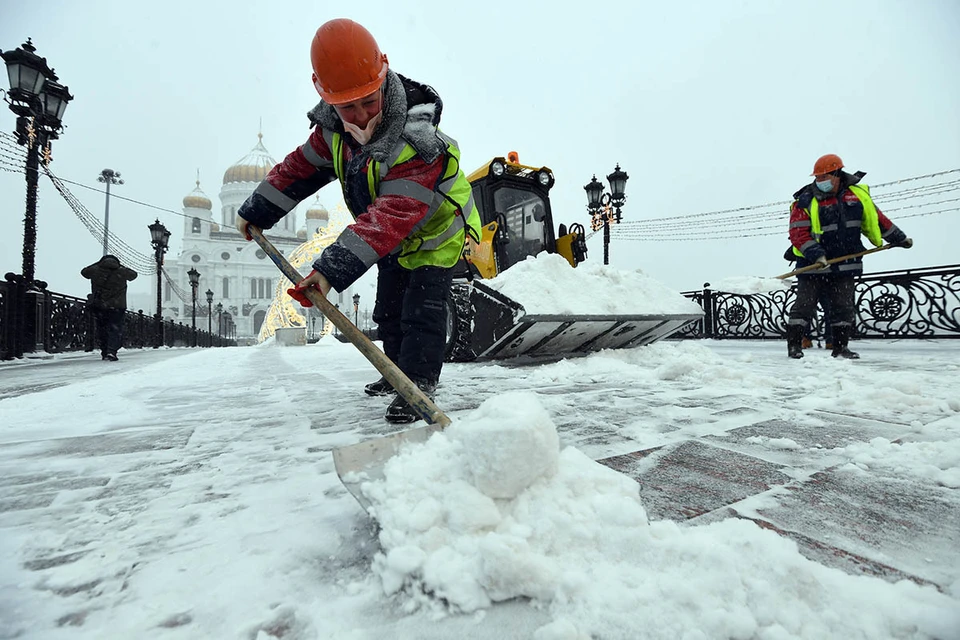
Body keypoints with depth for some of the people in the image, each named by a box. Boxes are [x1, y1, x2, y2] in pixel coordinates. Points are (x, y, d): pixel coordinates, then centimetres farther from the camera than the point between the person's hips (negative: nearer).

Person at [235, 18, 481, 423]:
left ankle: (419, 383, 0)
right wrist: (257, 210, 7)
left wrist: (333, 268, -53)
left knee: (421, 310, -13)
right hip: (394, 239, 8)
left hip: (436, 231, -7)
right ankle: (399, 372, 33)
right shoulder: (333, 125, -14)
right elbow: (303, 166, 2)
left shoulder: (417, 142, -37)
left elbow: (391, 218, -46)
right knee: (388, 311, 15)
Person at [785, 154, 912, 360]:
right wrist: (816, 254, -26)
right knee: (804, 306, -3)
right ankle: (794, 345, 4)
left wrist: (899, 238, 27)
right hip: (812, 265, -4)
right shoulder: (806, 201, -8)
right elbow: (798, 233, -15)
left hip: (845, 265, 4)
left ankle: (840, 347, 15)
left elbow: (875, 219, 19)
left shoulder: (857, 194, 6)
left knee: (844, 308, 6)